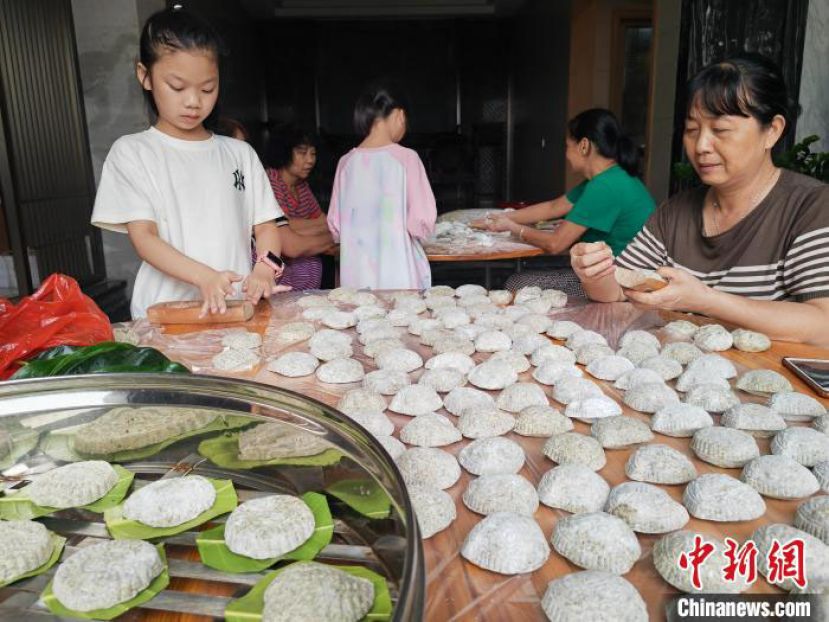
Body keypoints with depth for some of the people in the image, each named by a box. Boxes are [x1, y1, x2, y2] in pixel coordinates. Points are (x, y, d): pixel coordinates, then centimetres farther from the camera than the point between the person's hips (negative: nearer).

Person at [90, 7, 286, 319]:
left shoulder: (239, 153, 13)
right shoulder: (131, 152, 5)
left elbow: (265, 225, 10)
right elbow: (143, 237, -4)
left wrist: (264, 269, -12)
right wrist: (204, 277, -21)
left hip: (236, 309, 2)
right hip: (166, 312, -2)